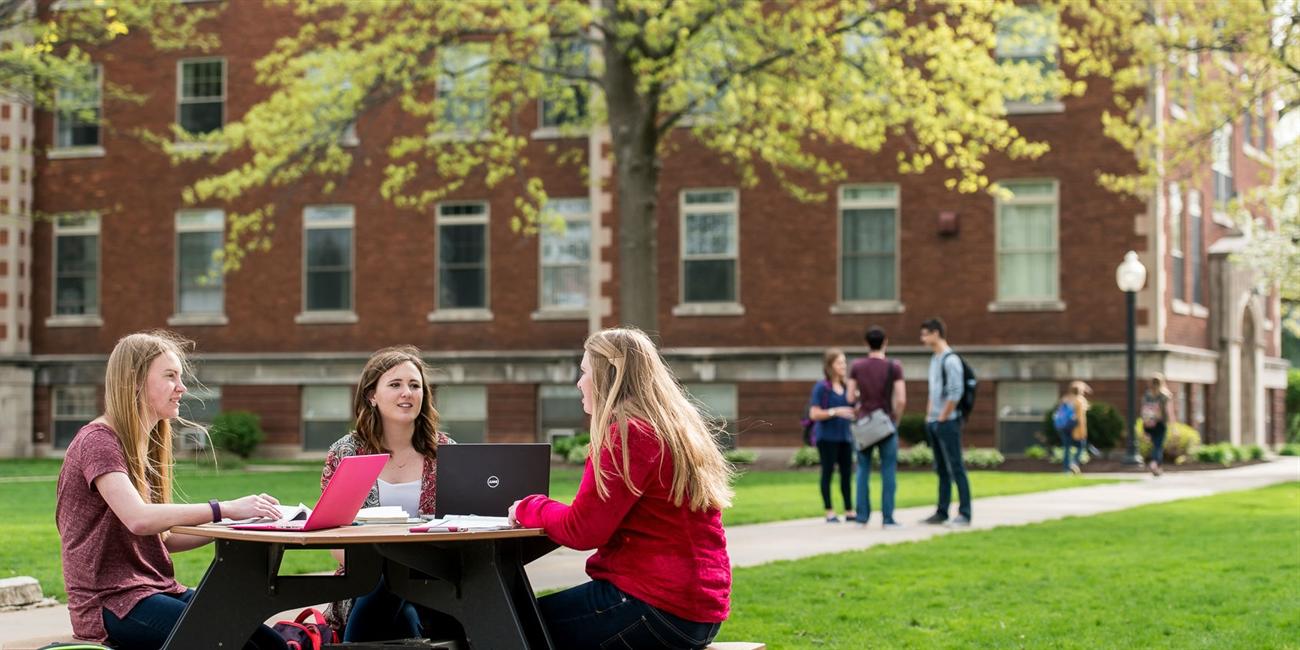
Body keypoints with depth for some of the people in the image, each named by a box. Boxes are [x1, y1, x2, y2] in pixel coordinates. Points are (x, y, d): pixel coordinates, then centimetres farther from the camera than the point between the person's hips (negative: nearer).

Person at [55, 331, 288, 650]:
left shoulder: (146, 446, 18)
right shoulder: (98, 442, -10)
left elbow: (163, 538, 13)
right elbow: (138, 519, -26)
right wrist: (225, 509, -29)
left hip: (160, 589, 8)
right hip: (111, 602, -8)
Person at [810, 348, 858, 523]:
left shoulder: (846, 386, 10)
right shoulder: (821, 387, -7)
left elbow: (850, 404, -1)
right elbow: (814, 414, -11)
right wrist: (835, 412, -20)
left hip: (845, 435, 6)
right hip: (827, 436, -6)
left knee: (847, 473, 8)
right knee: (828, 472, 0)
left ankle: (849, 511, 14)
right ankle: (830, 512, 4)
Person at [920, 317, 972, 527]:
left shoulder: (950, 360, -12)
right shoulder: (934, 359, 15)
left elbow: (955, 394, -17)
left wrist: (942, 418, -13)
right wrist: (929, 415, 14)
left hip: (947, 422, -9)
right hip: (934, 423, 9)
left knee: (955, 468, -6)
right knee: (942, 470, 12)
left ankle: (964, 514, -5)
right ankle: (942, 512, 17)